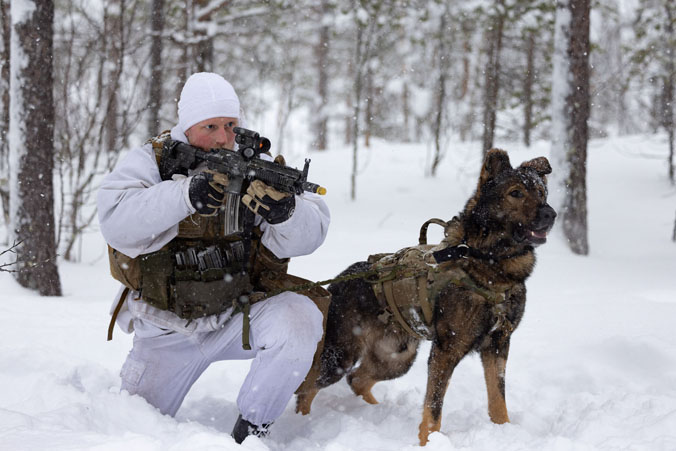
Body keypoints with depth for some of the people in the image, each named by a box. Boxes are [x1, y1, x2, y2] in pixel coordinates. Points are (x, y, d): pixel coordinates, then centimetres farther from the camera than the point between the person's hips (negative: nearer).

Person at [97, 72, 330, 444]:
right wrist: (185, 195, -42)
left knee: (300, 320, -30)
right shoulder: (151, 160, -10)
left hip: (239, 316, 0)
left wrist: (285, 212, -41)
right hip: (168, 328, 0)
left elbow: (308, 236, -17)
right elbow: (117, 224, -28)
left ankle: (251, 427, -11)